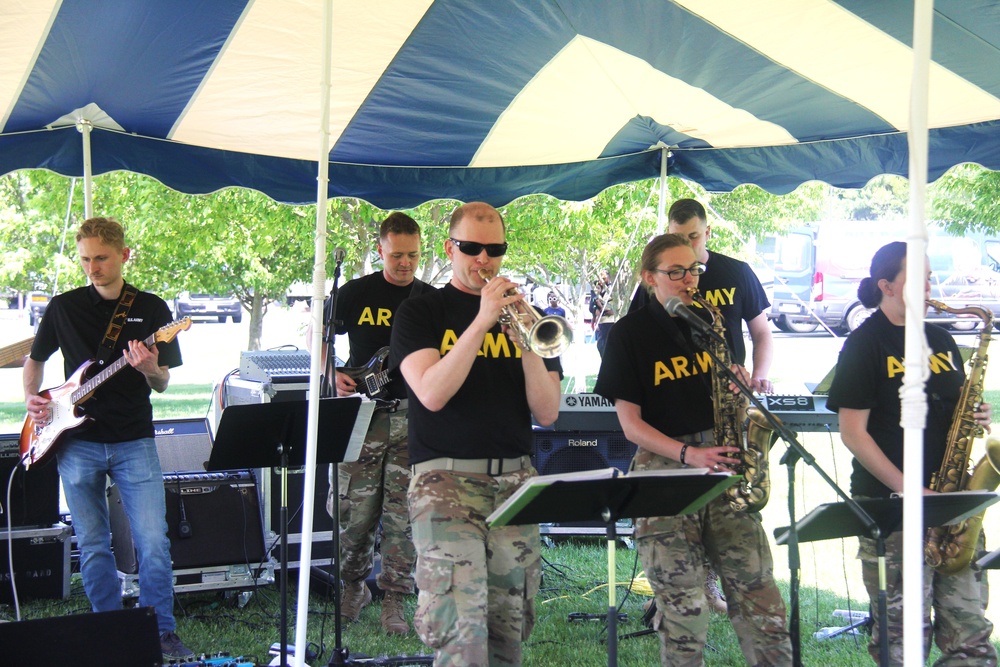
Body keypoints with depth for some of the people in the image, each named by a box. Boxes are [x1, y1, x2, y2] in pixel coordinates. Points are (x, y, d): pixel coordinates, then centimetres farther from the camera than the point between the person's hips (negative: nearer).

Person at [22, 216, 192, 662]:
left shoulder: (151, 309, 3)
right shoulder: (64, 307, 6)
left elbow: (163, 384, 3)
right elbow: (35, 359, 20)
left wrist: (150, 371, -19)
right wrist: (31, 397, 1)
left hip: (134, 442, -1)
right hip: (77, 444, 1)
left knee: (153, 544, -7)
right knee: (92, 547, 7)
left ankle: (162, 633, 6)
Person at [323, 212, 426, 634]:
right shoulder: (356, 293, 4)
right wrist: (333, 374, -2)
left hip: (412, 415, 1)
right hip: (361, 413, -1)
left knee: (402, 516, -1)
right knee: (354, 512, 0)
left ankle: (393, 599, 9)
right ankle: (353, 586, 22)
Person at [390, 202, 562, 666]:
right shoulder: (420, 313, 5)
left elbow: (547, 413, 5)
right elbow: (431, 394, -13)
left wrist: (527, 345, -11)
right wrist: (481, 322, -18)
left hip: (515, 481, 4)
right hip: (446, 477, -4)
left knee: (507, 628, 5)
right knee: (462, 628, -18)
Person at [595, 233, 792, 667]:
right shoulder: (629, 334, 0)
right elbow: (631, 423, -4)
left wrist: (737, 387, -3)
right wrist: (688, 454, -17)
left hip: (719, 463, 4)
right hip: (662, 469, -4)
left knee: (757, 589, -3)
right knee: (681, 604, -2)